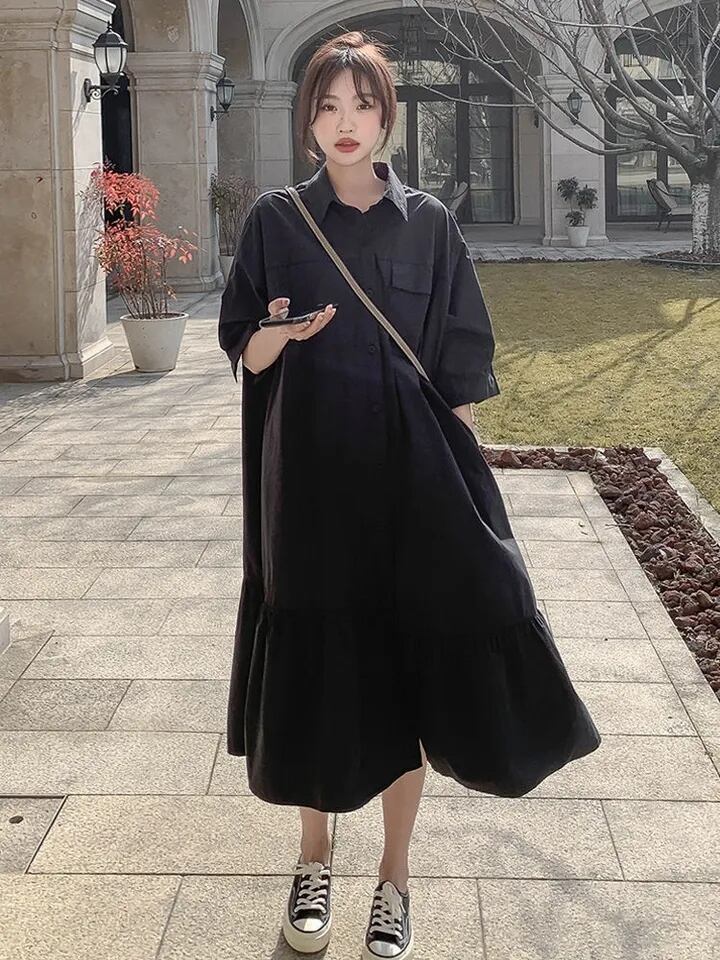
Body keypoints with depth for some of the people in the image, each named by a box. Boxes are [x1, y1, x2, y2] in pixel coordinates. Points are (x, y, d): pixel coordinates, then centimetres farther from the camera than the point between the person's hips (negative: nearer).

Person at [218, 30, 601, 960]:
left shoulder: (430, 225, 3)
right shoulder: (276, 220, 2)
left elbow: (461, 368, 3)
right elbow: (244, 353, 3)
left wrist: (461, 472, -2)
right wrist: (280, 334, -19)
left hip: (409, 472, 0)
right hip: (310, 474, 0)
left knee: (406, 665, 3)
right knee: (318, 664, 6)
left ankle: (393, 877, 18)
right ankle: (315, 859, 26)